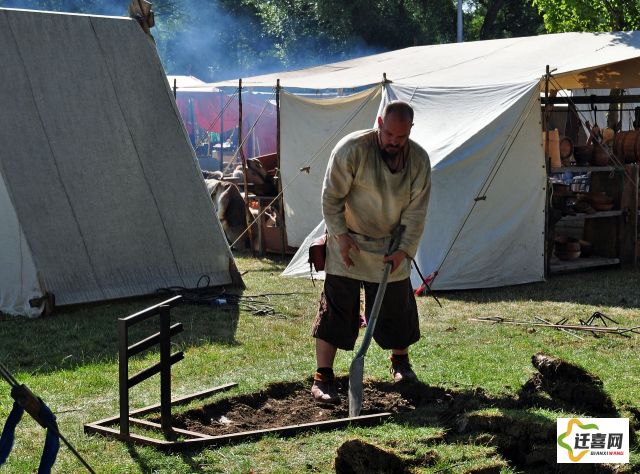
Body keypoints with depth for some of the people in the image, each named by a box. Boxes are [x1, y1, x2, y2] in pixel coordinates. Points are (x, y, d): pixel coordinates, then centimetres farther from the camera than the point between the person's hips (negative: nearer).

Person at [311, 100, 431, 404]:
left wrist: (404, 250, -13)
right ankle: (322, 377, -4)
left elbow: (416, 212, -6)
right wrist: (340, 235, -16)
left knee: (398, 308, 11)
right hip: (348, 245, -3)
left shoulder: (419, 160, -8)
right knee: (335, 308, -7)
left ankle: (400, 361, 35)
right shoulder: (352, 149, -20)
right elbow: (331, 197, -13)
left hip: (390, 250, 4)